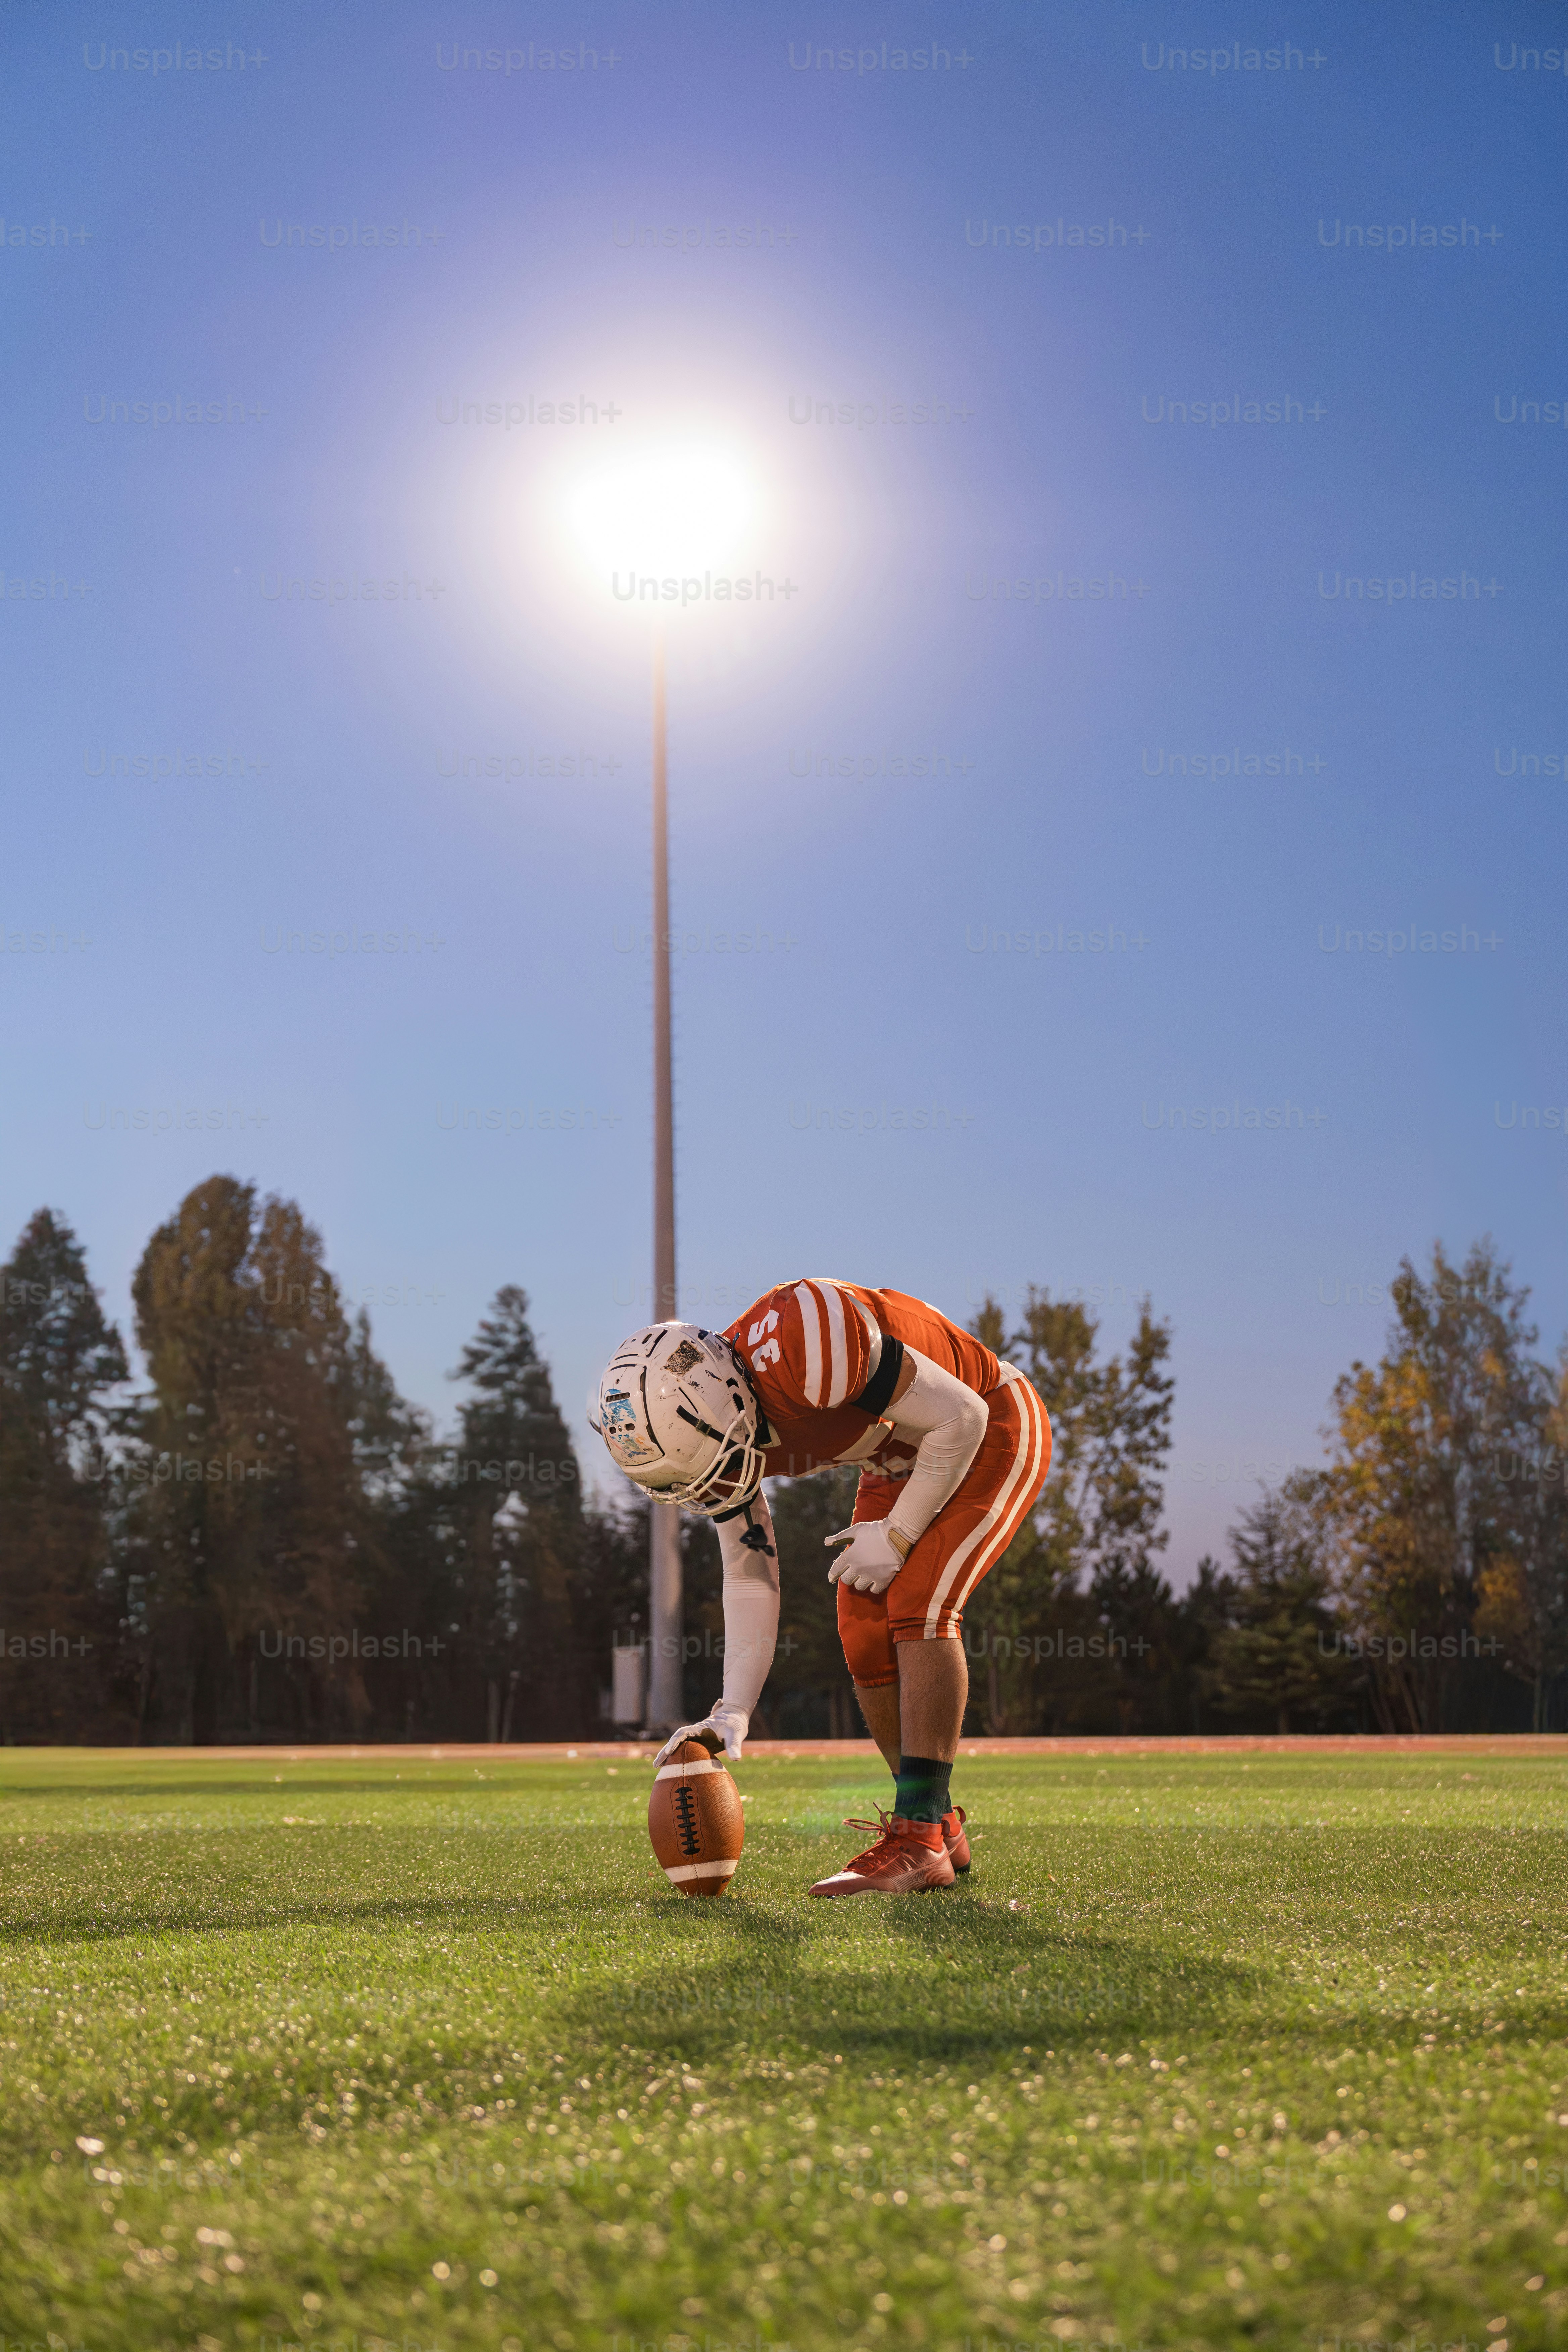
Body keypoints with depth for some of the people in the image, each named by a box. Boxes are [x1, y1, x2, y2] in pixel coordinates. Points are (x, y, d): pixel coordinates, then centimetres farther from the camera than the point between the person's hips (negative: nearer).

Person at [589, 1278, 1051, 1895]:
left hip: (993, 1432, -7)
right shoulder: (707, 1427, -13)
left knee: (918, 1609, -21)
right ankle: (940, 1830, 13)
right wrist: (732, 1714, -9)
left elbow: (960, 1417, -28)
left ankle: (919, 1839, -17)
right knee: (866, 1637, -1)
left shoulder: (799, 1347, -40)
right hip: (901, 1461, 8)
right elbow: (750, 1579, -2)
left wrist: (897, 1535, -21)